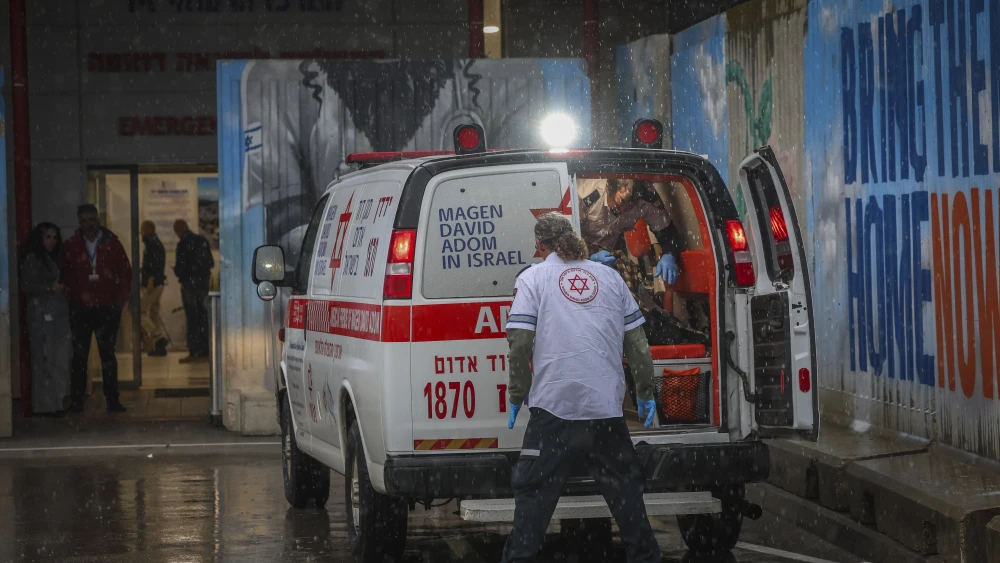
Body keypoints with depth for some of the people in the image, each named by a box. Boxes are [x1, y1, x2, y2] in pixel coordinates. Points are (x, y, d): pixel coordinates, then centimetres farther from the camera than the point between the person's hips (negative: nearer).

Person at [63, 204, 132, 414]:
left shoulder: (112, 244, 4)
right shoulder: (71, 246, 4)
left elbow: (125, 272, 7)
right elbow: (65, 276, 9)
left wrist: (120, 299, -1)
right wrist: (78, 294, -1)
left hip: (107, 308, 0)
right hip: (81, 308, 0)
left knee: (108, 354, 4)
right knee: (79, 355, 2)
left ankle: (112, 400, 7)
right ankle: (77, 400, 6)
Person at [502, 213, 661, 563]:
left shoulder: (532, 278, 4)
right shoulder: (609, 277, 14)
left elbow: (521, 341, -4)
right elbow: (636, 341, 13)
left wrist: (517, 395, 5)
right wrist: (646, 393, 20)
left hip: (554, 404, -3)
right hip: (606, 404, 3)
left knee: (534, 490, 2)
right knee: (623, 483, 15)